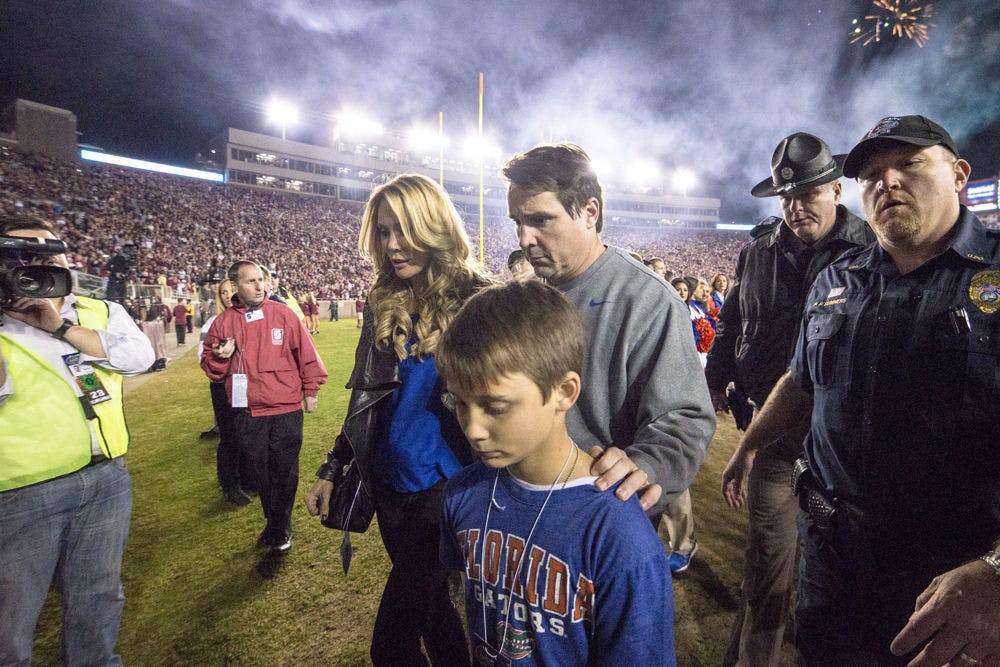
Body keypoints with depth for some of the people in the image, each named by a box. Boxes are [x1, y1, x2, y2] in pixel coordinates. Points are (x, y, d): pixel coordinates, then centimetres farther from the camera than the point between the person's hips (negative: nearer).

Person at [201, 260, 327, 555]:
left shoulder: (282, 313, -3)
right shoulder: (223, 321, 3)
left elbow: (306, 353, 0)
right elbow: (210, 366, 10)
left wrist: (310, 389, 2)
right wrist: (220, 357, -12)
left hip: (286, 410, -2)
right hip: (247, 413, 3)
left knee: (284, 472, 7)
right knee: (261, 472, 15)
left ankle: (281, 529, 23)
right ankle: (272, 522, 34)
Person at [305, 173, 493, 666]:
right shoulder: (382, 303, 4)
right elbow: (366, 399, 11)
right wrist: (332, 468, 10)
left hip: (444, 482, -5)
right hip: (388, 484, 6)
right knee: (428, 605, 22)